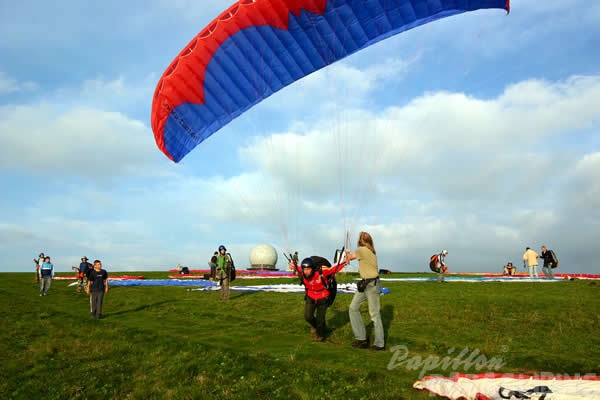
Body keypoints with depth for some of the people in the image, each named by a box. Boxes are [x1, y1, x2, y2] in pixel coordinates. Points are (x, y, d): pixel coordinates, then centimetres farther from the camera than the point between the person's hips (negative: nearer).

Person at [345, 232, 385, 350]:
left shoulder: (361, 250, -14)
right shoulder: (370, 251, 10)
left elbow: (350, 257, 2)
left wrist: (347, 253, 22)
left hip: (372, 284, -9)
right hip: (365, 284, 9)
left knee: (375, 314, -2)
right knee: (353, 308, 9)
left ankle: (379, 344, 6)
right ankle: (361, 338, 13)